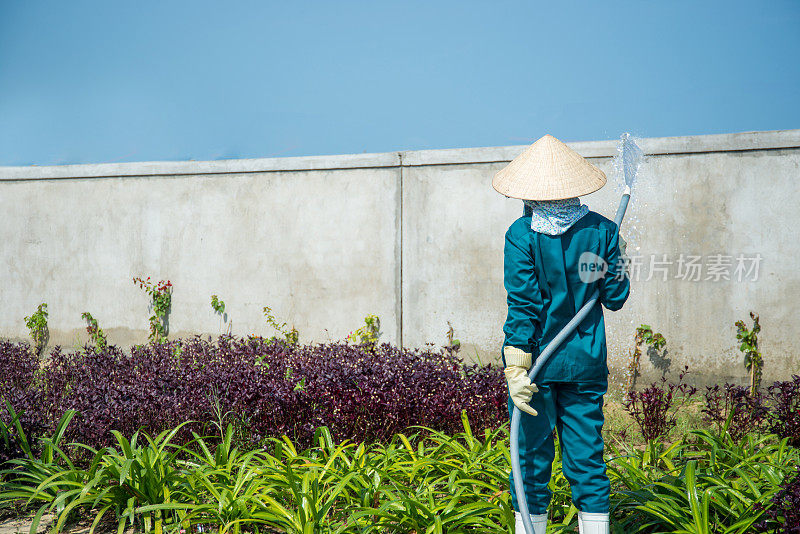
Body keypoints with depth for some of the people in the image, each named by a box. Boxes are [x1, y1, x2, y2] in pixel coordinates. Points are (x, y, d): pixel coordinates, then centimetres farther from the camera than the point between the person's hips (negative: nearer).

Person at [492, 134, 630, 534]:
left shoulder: (522, 234, -10)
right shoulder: (602, 230, -2)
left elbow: (522, 306, -14)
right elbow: (615, 298, 4)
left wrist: (517, 370, -13)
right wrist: (617, 260, 21)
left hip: (538, 362, -3)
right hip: (586, 362, 3)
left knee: (532, 460, 7)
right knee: (587, 460, 11)